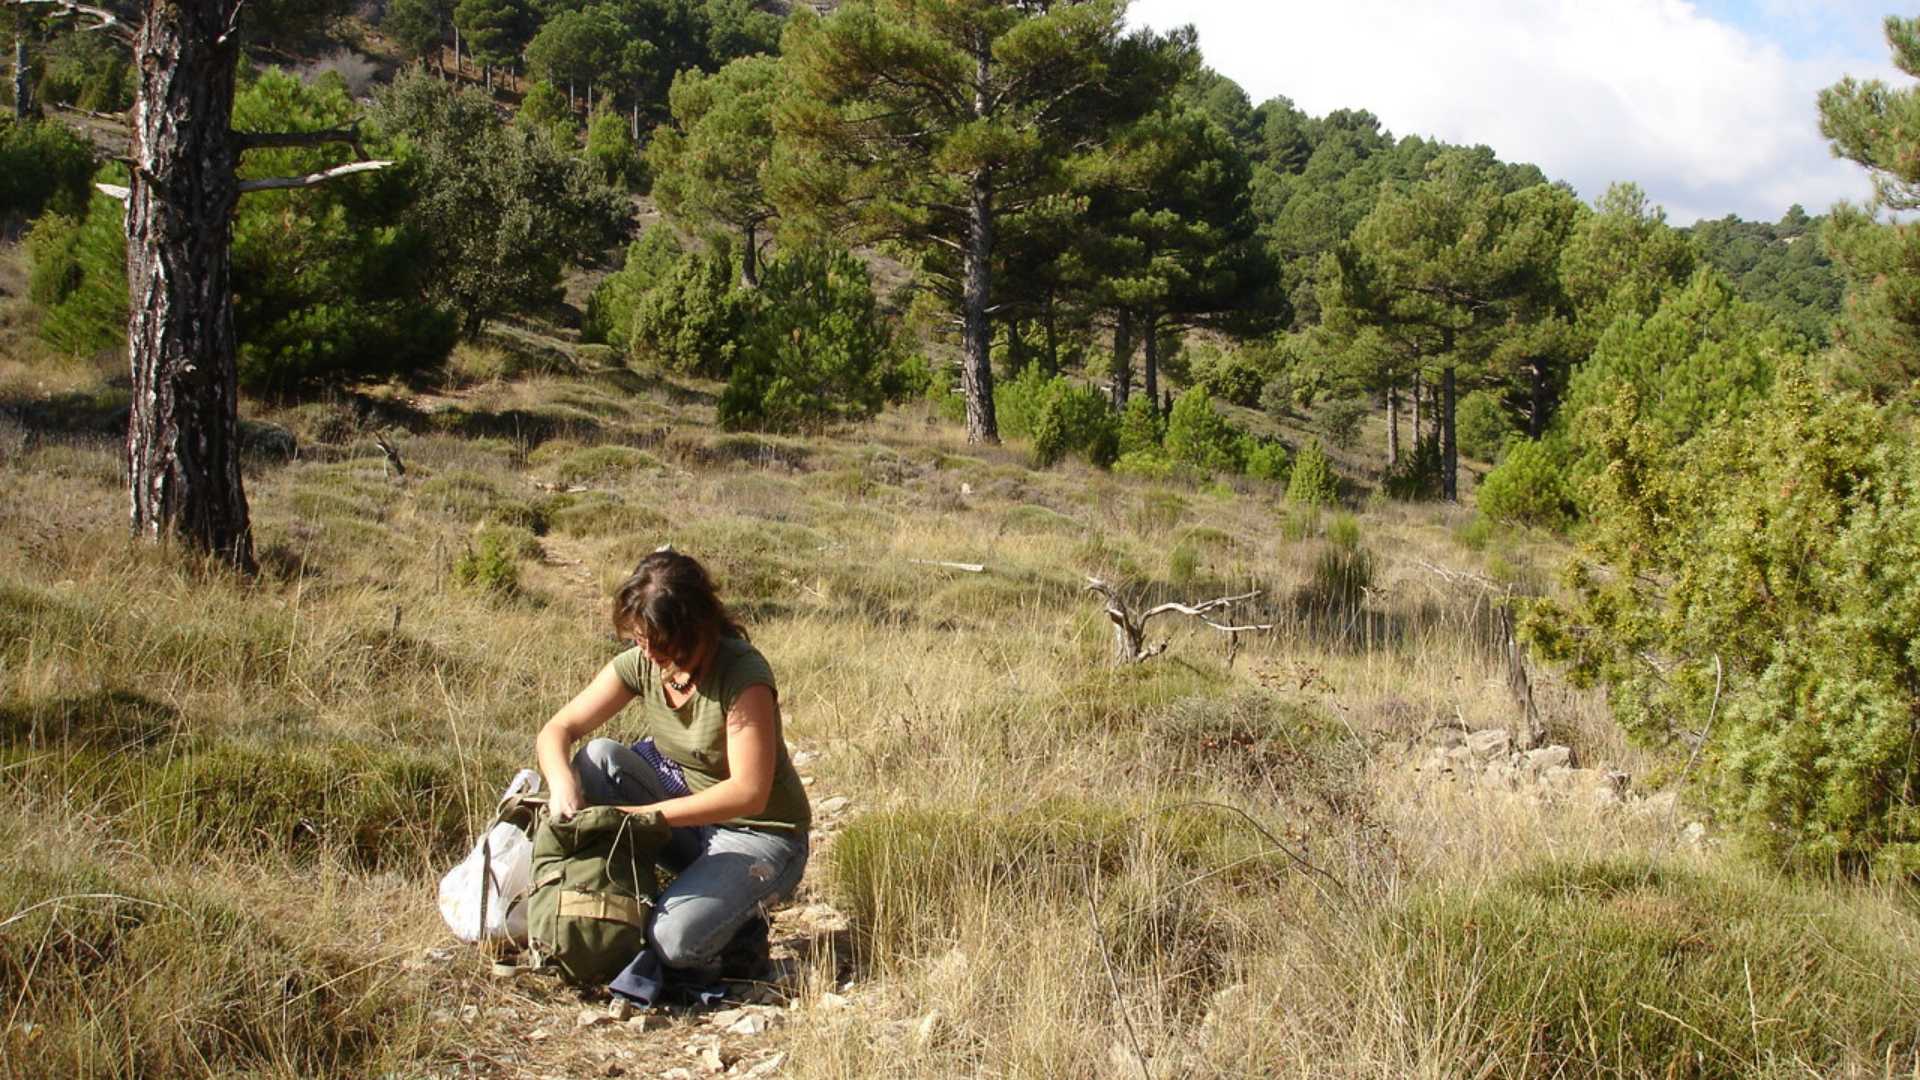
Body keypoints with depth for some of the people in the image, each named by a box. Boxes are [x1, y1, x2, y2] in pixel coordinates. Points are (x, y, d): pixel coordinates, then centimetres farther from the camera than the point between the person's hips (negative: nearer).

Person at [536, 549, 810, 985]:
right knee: (599, 759, -17)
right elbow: (556, 731, -6)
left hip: (758, 834, -6)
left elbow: (748, 793, -28)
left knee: (673, 941, -28)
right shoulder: (639, 663, -7)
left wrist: (643, 814, -31)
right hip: (686, 811, 6)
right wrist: (562, 783, -29)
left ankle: (741, 925, 6)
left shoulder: (742, 673, -24)